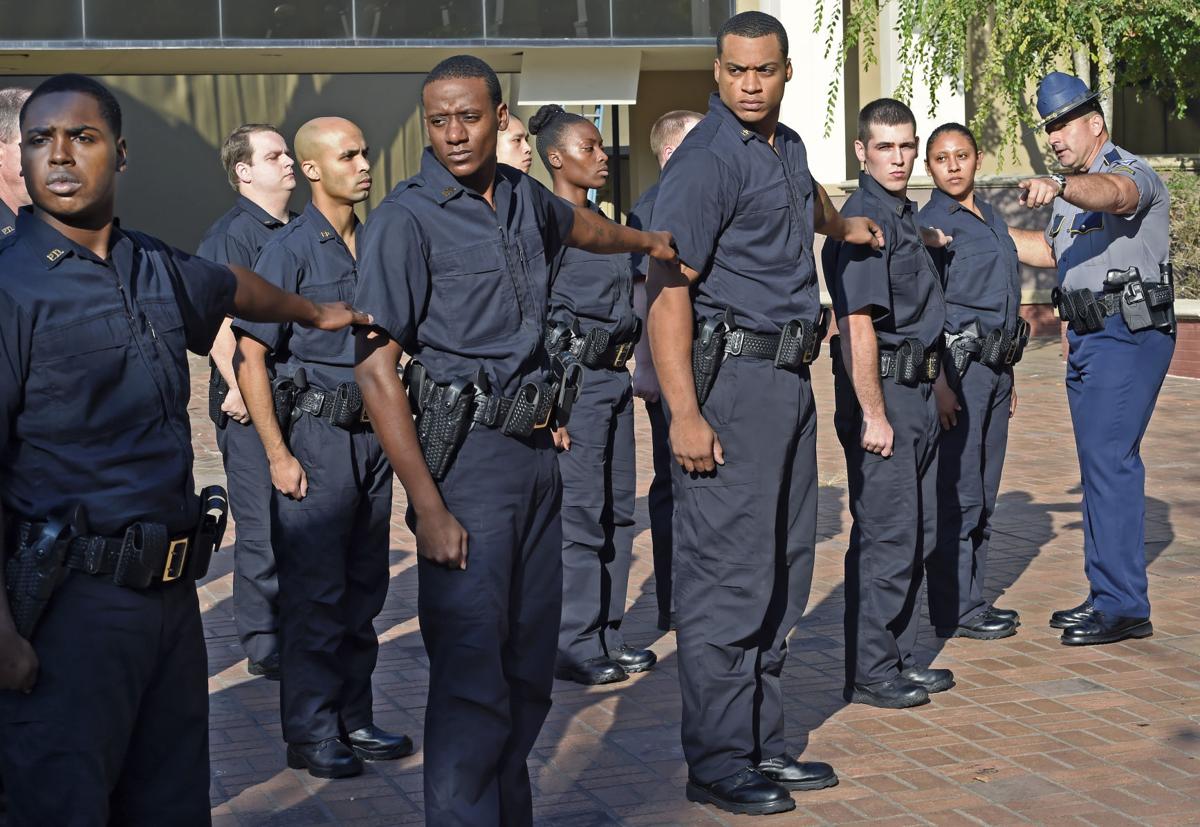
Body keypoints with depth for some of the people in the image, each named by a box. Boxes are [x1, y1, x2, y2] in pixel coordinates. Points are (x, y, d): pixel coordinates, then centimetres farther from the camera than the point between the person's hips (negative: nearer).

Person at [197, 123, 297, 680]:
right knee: (264, 528, -3)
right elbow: (217, 321, -18)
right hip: (251, 405, -8)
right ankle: (264, 647, 7)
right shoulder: (230, 236, -9)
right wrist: (239, 389, -23)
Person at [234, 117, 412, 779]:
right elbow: (249, 357, -11)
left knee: (364, 589, 12)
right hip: (317, 433, -6)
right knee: (315, 594, -2)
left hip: (373, 435, 6)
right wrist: (279, 456, -15)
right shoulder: (289, 249, -8)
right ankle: (310, 735, 8)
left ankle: (353, 719, 22)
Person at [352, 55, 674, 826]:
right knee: (472, 675, -9)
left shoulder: (525, 198, 9)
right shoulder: (407, 218, -10)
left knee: (531, 667, 13)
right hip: (466, 452, -7)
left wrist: (647, 240, 50)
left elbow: (582, 224, 36)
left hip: (538, 448, 7)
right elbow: (377, 368, -14)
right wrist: (429, 507, -19)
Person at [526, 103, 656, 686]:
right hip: (572, 379, -9)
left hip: (613, 378, 9)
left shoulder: (601, 223, 16)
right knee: (578, 515, -5)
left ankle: (606, 636, 20)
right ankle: (573, 647, 4)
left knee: (617, 510, 11)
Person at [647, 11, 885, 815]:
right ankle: (717, 763, 2)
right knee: (728, 576, -7)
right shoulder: (705, 161, -13)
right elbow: (668, 290, -19)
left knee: (785, 569, 13)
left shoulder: (787, 146, 14)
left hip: (790, 379, 9)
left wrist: (842, 225, 57)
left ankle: (763, 742, 24)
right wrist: (685, 414, -25)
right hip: (732, 378, -9)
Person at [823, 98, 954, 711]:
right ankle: (870, 674, 5)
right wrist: (873, 415, -22)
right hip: (882, 389, -10)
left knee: (919, 533, 14)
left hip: (916, 389, 10)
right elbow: (857, 325, -21)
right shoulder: (863, 220, -15)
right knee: (886, 536, -5)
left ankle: (898, 658, 24)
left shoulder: (905, 216, 16)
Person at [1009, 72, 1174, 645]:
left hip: (1130, 336, -10)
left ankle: (1124, 606, -11)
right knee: (1098, 464, 11)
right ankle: (1106, 596, 18)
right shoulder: (1071, 190, 19)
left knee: (1109, 460, -14)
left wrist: (1056, 187, -54)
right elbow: (1051, 252, 30)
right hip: (1088, 338, 10)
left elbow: (1112, 191, -35)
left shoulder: (1132, 172, -11)